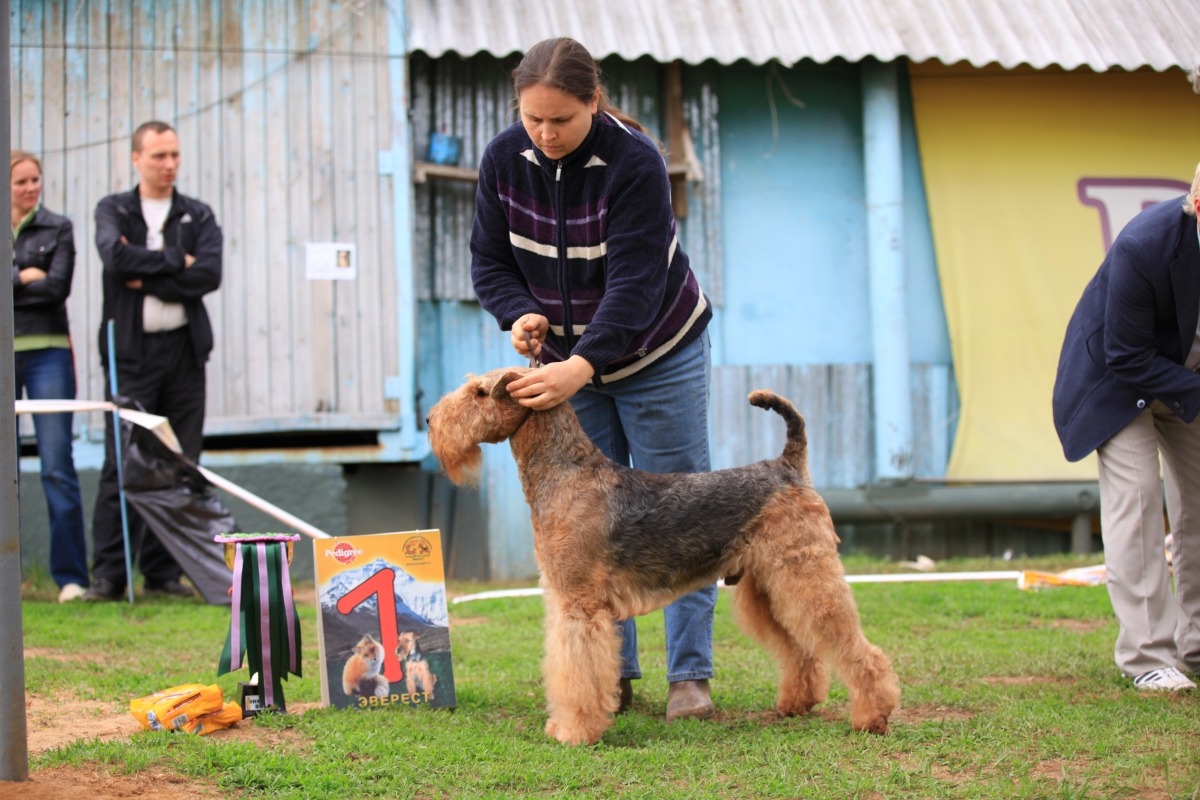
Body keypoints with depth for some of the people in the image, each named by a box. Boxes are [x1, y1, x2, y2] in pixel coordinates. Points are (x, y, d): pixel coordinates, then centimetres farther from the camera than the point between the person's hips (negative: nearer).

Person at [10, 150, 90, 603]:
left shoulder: (57, 229, 7)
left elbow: (57, 287, -6)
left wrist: (7, 288, -3)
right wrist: (22, 279, -6)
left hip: (47, 353, -2)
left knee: (57, 468, -8)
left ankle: (71, 576, -5)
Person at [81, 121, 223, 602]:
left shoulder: (198, 216, 12)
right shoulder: (113, 211, 9)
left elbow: (210, 274, -5)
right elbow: (115, 256, -13)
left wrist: (147, 279, -8)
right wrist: (175, 261, -8)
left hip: (184, 350, 2)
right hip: (131, 351, -2)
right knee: (122, 464, -6)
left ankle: (163, 571, 8)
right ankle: (108, 575, -2)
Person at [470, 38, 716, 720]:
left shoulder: (635, 163, -25)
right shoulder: (504, 160, -11)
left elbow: (635, 284, -31)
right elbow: (490, 261, -2)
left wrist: (580, 367, -42)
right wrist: (521, 314, -23)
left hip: (658, 356, -4)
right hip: (566, 359, 4)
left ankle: (691, 676, 2)